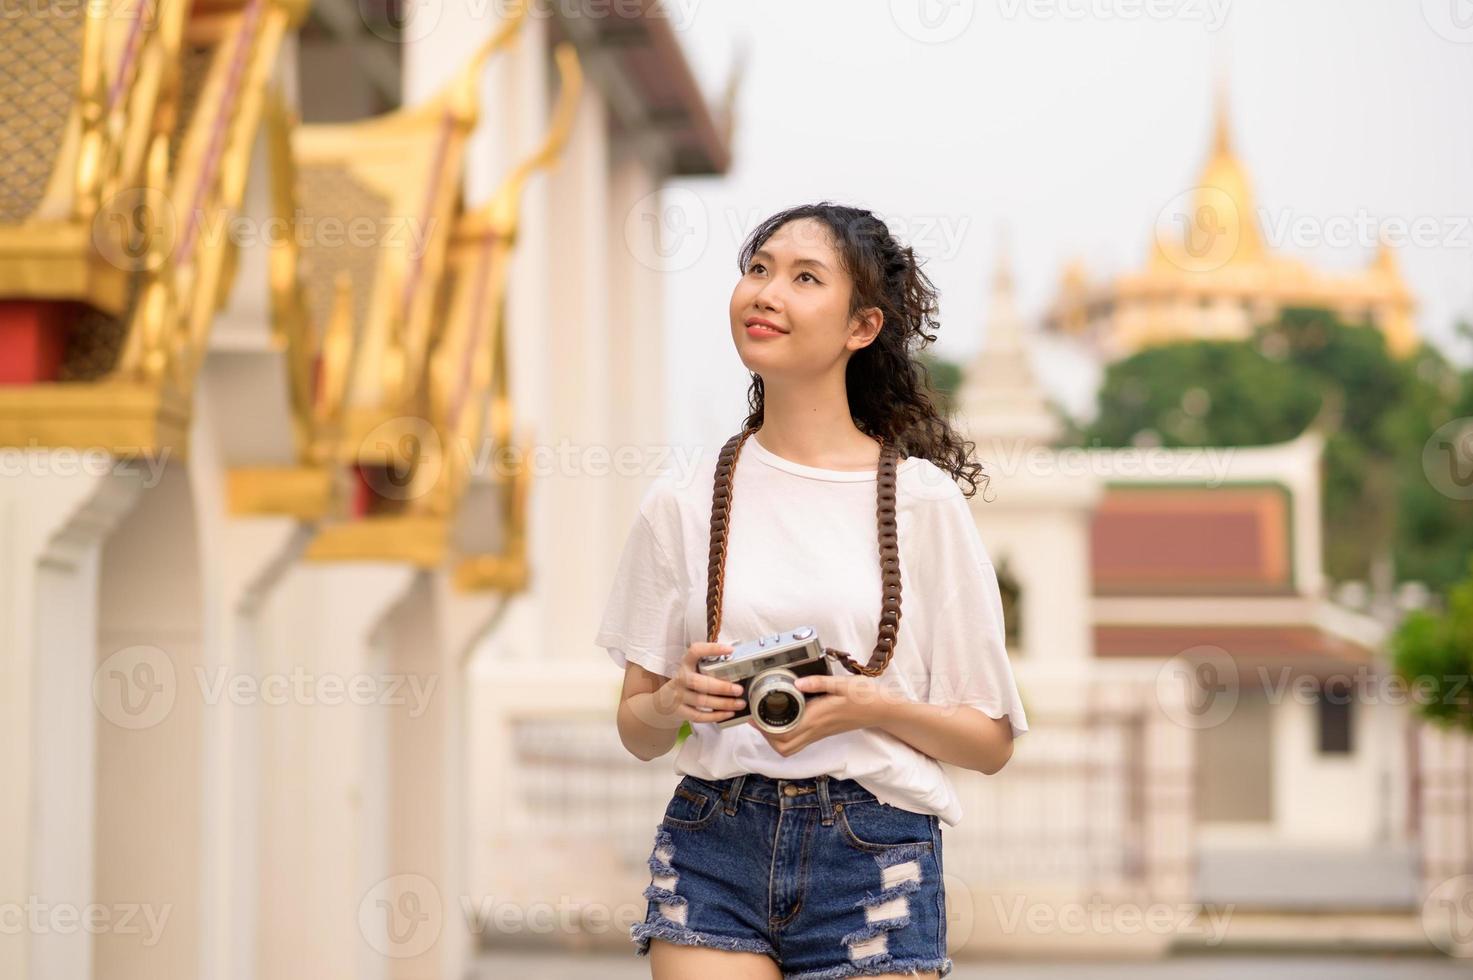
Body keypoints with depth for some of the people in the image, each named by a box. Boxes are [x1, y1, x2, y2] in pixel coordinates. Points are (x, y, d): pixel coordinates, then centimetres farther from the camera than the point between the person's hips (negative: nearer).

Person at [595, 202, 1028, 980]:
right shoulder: (683, 500, 6)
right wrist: (676, 702, -11)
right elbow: (637, 730, 11)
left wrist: (870, 708, -15)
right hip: (713, 850, 2)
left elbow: (990, 741, 2)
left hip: (874, 858, -1)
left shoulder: (923, 500, -1)